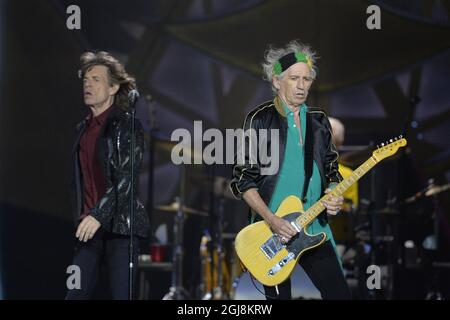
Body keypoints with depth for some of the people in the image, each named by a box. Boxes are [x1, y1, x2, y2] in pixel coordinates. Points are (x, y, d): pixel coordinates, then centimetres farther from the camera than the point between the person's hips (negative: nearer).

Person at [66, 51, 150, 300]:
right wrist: (81, 219, 14)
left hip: (120, 225, -6)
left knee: (121, 294, -5)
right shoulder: (83, 128, 16)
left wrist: (98, 215, -20)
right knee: (76, 294, 0)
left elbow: (126, 178, -14)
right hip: (89, 227, 6)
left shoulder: (127, 125, -5)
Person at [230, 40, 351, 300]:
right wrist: (272, 220, -17)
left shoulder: (319, 121, 11)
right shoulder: (260, 120, -5)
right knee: (279, 296, 2)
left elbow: (331, 169, 19)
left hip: (313, 228, 4)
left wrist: (334, 194, -3)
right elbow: (244, 180, -7)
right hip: (272, 230, -4)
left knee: (339, 293, -1)